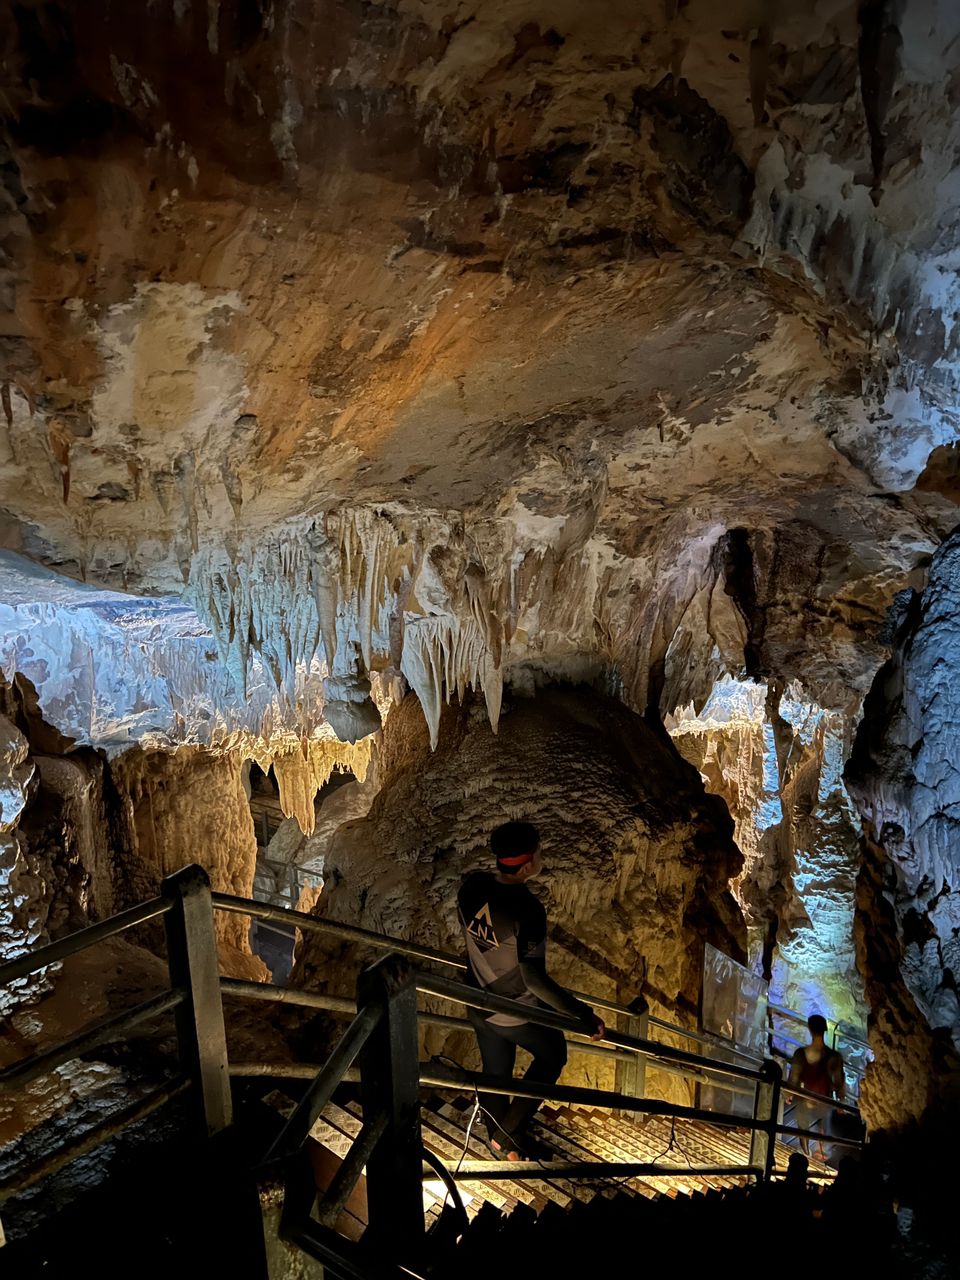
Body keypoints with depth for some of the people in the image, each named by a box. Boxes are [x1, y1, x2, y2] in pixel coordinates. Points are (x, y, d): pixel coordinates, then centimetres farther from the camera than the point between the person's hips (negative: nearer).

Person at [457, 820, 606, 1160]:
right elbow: (535, 980, -30)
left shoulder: (471, 885, -15)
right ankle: (508, 1133, 29)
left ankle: (499, 1138, 51)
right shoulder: (527, 909, -35)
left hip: (479, 1006, 6)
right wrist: (584, 1016, -22)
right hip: (518, 1014, -5)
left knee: (494, 1072, 28)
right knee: (553, 1056, 26)